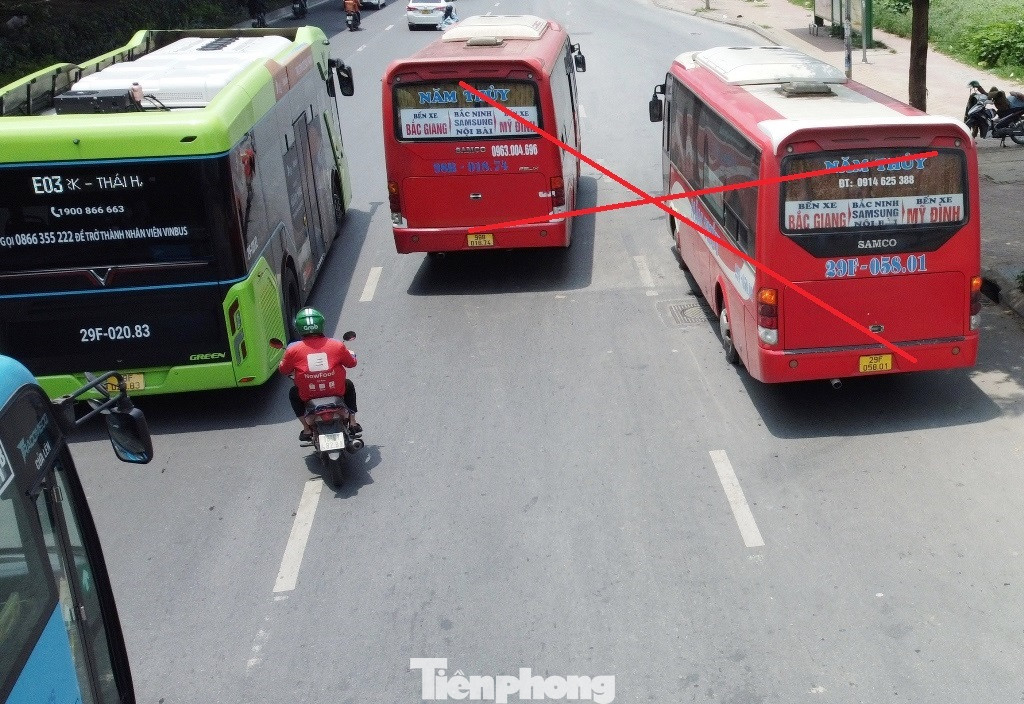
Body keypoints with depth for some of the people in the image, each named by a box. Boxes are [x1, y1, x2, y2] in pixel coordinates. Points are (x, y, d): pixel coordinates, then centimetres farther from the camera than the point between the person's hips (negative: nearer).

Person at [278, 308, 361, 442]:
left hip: (308, 395, 0)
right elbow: (352, 363, 6)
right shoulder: (337, 345, -9)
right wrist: (350, 353, 29)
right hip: (336, 391, 0)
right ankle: (353, 423, 30)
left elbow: (283, 370, 5)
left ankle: (307, 430, 25)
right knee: (349, 385, 33)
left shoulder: (293, 350, -10)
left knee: (293, 393, 32)